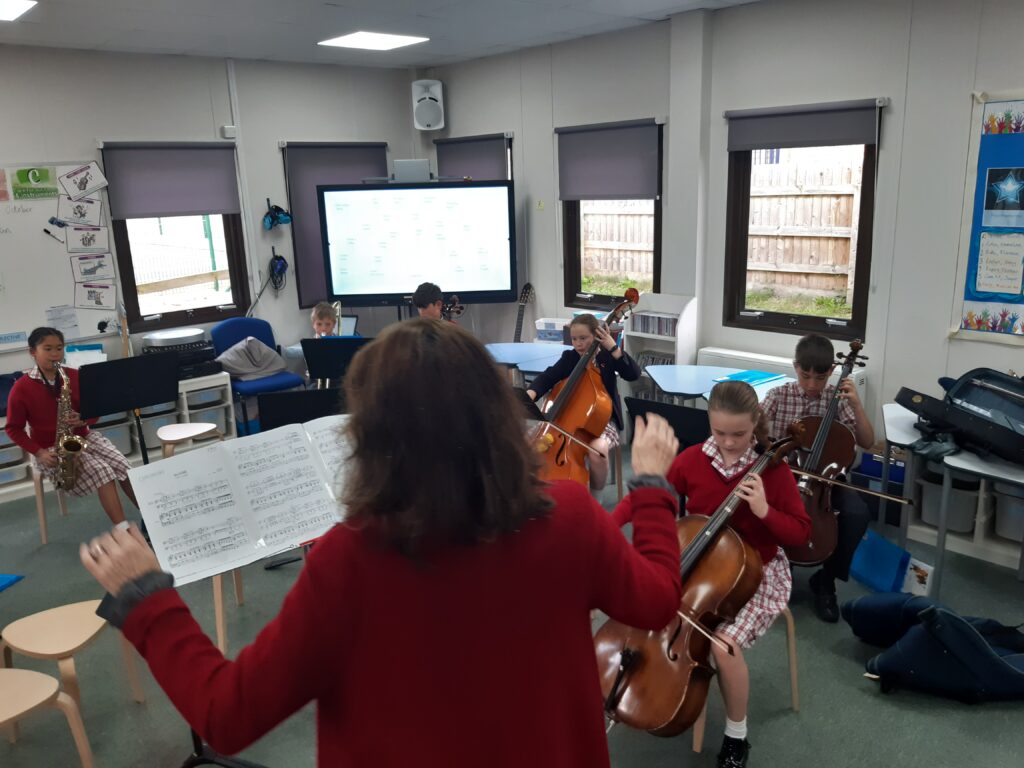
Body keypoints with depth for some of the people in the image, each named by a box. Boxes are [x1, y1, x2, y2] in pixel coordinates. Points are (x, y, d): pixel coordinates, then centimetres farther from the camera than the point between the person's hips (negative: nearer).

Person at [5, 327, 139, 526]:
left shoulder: (75, 376, 0)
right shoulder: (22, 388, -10)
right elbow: (13, 428, -4)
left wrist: (83, 420, -16)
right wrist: (38, 452, -15)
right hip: (50, 449, -4)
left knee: (124, 467, -18)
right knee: (102, 472, -27)